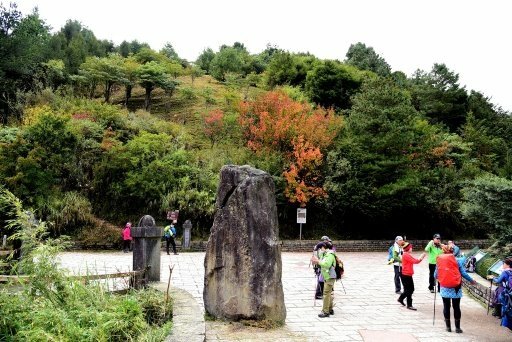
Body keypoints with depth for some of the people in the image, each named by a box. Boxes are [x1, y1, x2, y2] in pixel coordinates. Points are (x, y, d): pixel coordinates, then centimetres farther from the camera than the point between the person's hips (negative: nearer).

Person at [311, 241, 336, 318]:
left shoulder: (330, 255, -15)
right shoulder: (325, 255, 15)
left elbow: (327, 265, -29)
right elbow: (322, 264, 19)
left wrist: (318, 261, -25)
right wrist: (316, 262, 3)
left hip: (330, 277, -10)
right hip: (327, 277, 10)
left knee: (326, 294, -10)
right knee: (328, 294, 17)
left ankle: (325, 312, -8)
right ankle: (330, 310, 27)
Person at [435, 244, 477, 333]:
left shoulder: (439, 261, 1)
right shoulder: (457, 260, -3)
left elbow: (435, 275, 3)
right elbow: (463, 273, -3)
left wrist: (440, 277, 27)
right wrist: (471, 281, 13)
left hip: (444, 287, 1)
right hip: (456, 287, -1)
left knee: (446, 307, 10)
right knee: (456, 307, 7)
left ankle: (448, 327, 16)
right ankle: (457, 328, 11)